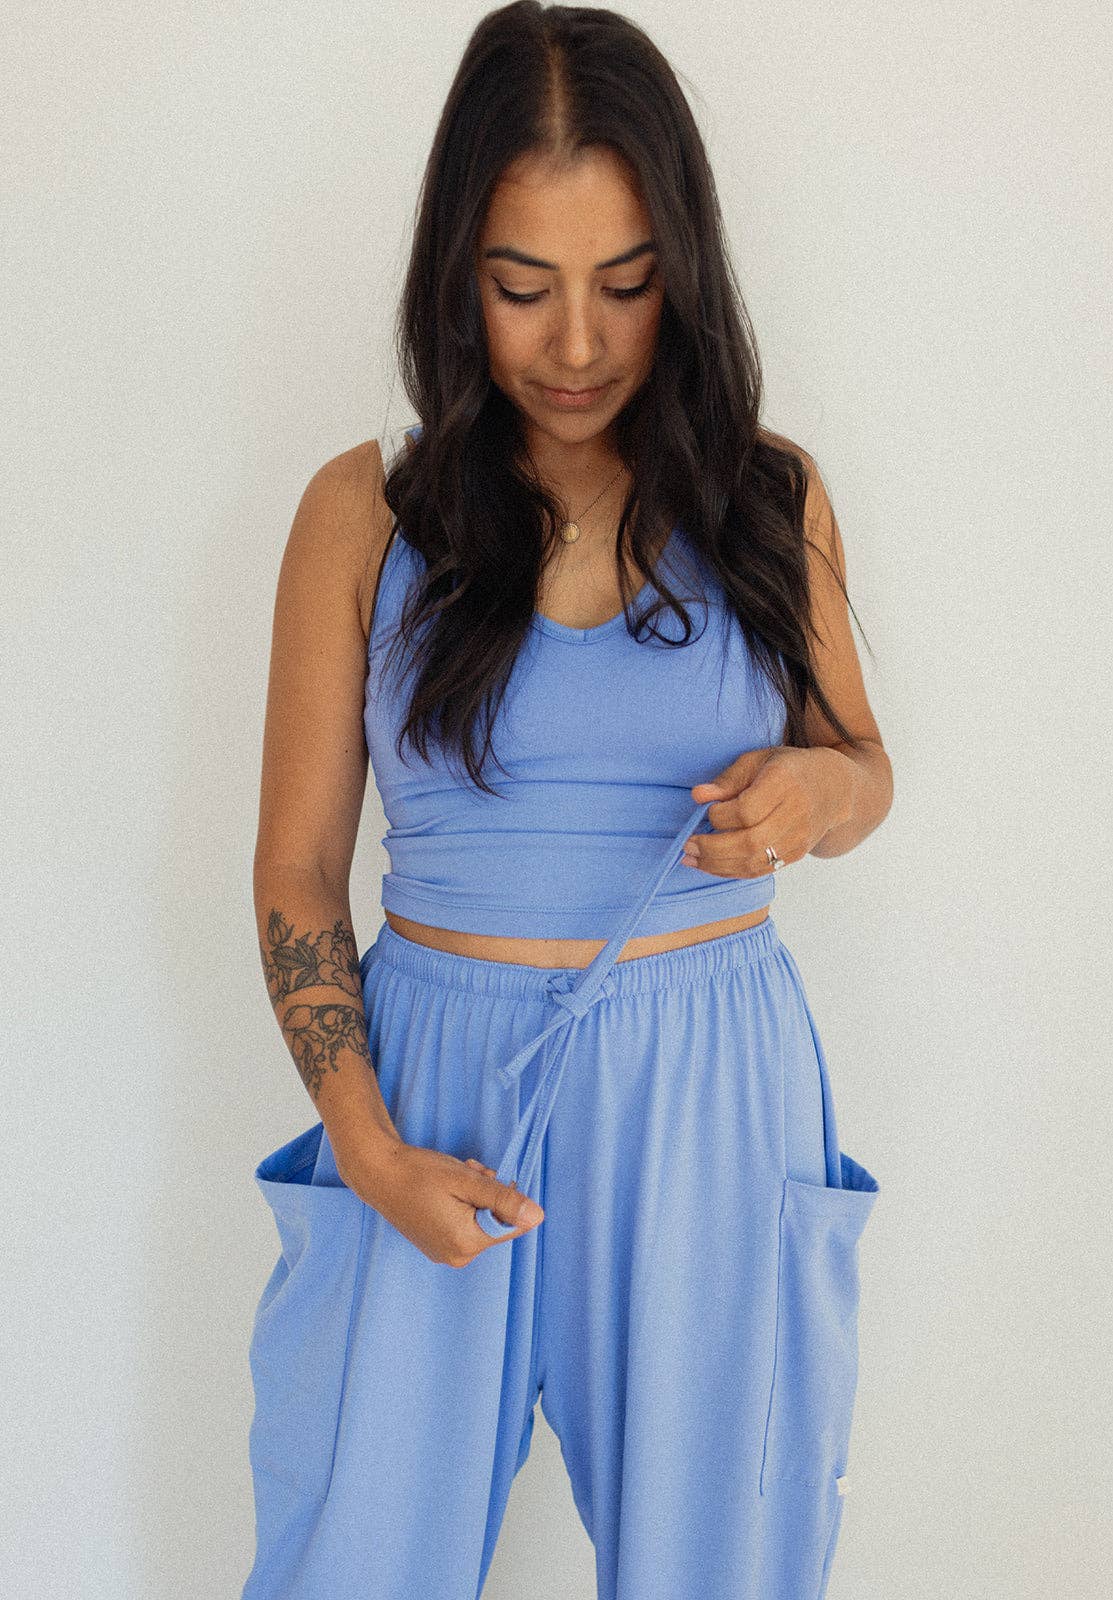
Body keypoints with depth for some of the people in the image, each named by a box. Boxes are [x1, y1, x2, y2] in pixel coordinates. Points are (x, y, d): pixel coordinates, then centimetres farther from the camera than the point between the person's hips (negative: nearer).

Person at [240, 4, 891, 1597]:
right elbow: (297, 868, 0)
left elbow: (862, 764, 13)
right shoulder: (368, 511, -3)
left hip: (711, 1096, 1)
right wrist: (368, 1147, -10)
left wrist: (823, 788, -11)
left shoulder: (770, 495, 1)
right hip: (435, 1076, 0)